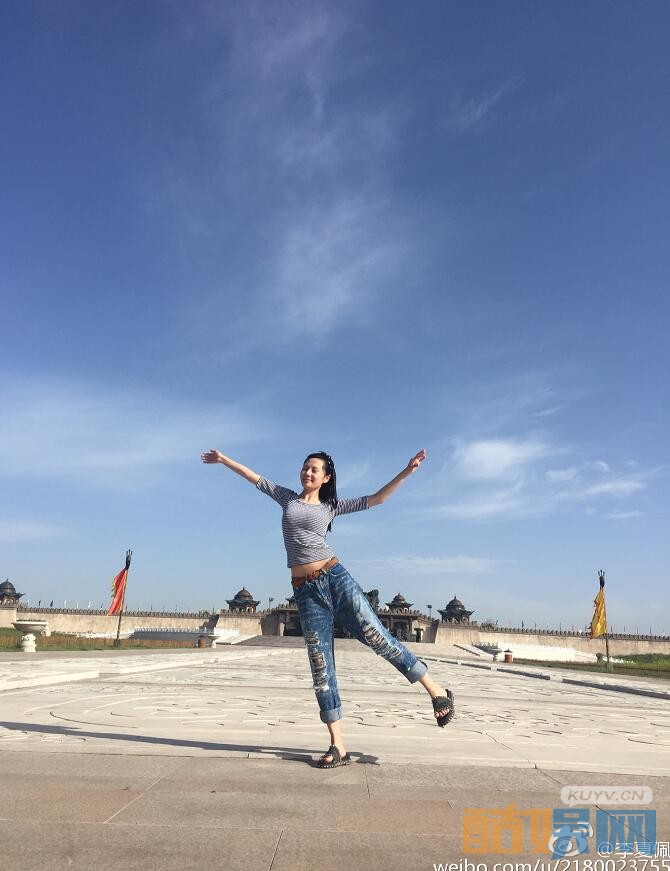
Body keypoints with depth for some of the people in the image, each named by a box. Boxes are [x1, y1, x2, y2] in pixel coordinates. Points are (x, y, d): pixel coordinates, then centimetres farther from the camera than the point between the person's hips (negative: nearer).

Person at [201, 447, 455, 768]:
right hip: (305, 590, 2)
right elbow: (255, 478, 22)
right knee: (320, 666, 1)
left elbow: (374, 499, 7)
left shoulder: (331, 507, 11)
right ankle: (337, 745, 5)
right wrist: (224, 459, 24)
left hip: (334, 577, -1)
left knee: (376, 636, -8)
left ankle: (436, 690, 5)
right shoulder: (288, 498, 16)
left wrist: (405, 473, -1)